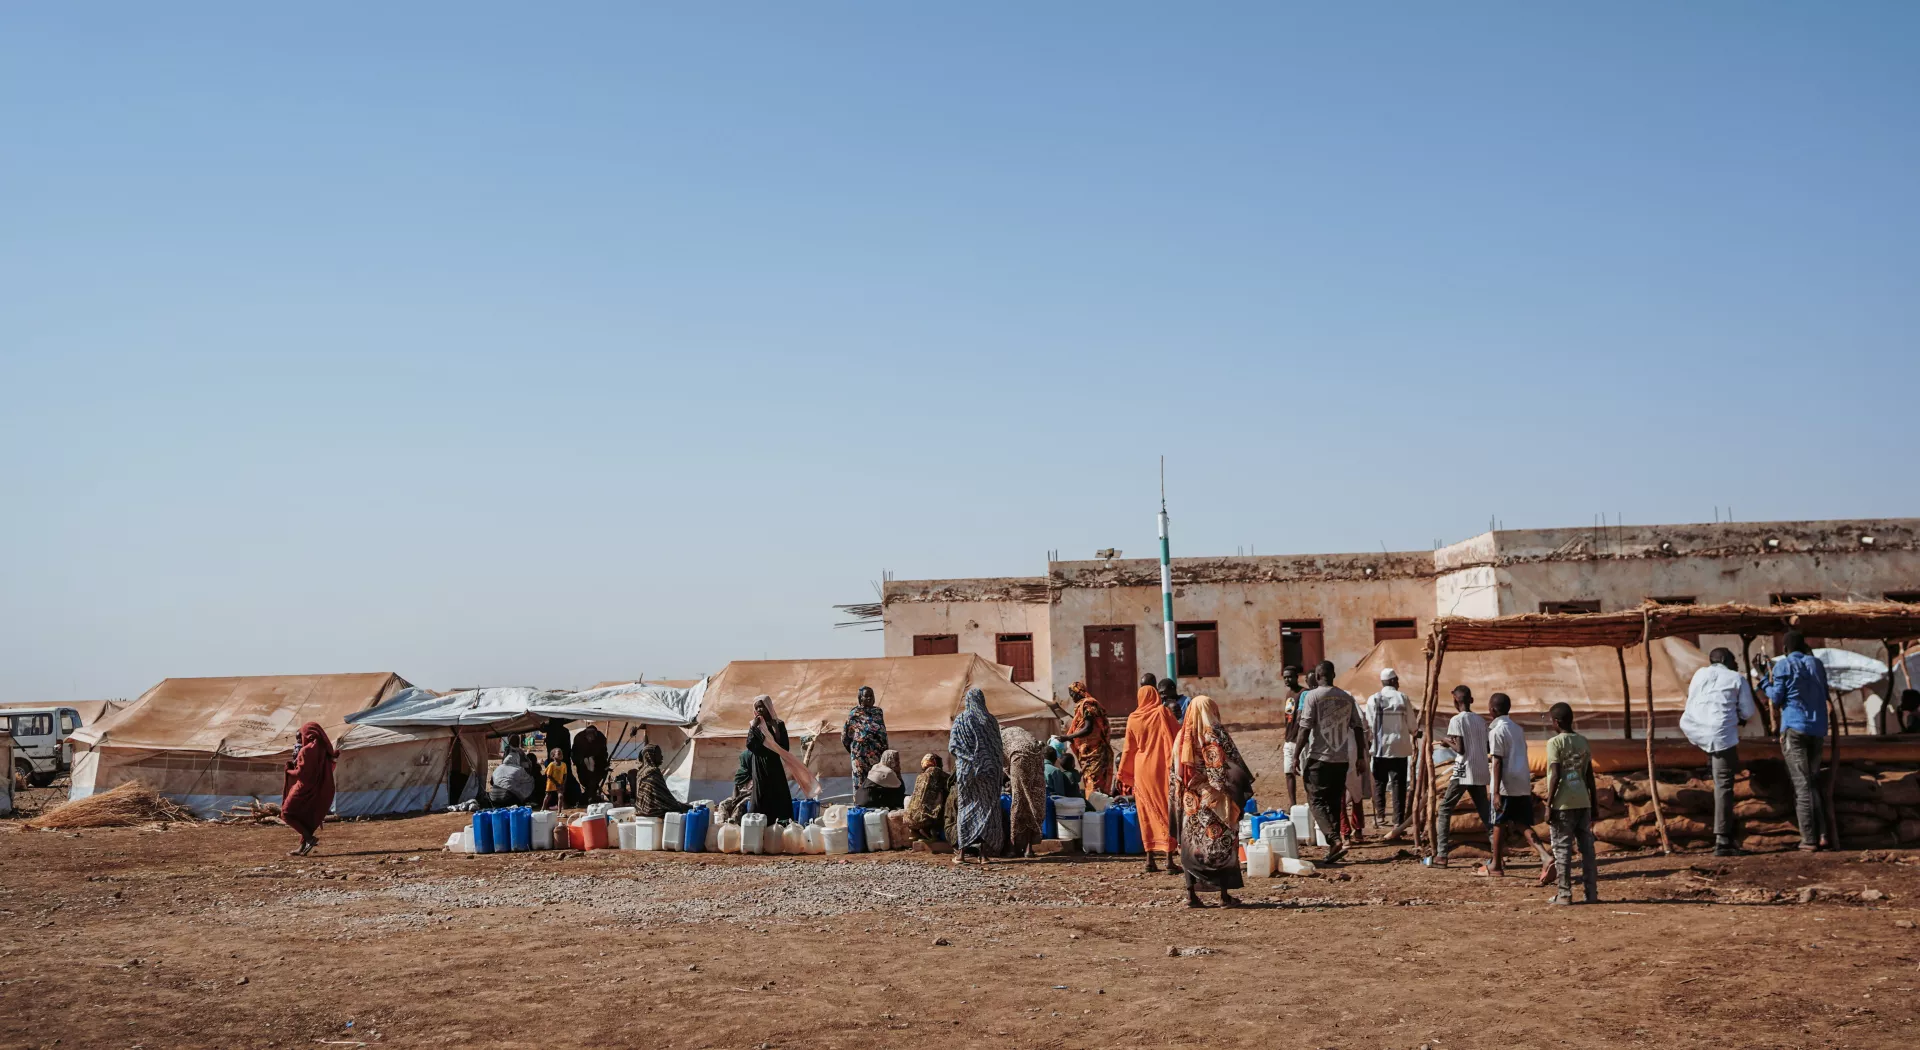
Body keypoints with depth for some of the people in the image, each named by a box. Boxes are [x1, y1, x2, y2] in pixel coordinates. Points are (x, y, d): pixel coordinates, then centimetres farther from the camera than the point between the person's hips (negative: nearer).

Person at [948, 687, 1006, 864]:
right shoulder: (991, 720, 1)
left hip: (966, 770, -1)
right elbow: (999, 748, 2)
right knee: (988, 809, 5)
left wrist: (966, 755, 11)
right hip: (989, 770, 1)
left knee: (966, 809, 6)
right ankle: (984, 853, 0)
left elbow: (952, 747, -6)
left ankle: (962, 852, 2)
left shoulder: (960, 720, -2)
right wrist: (1000, 771, 11)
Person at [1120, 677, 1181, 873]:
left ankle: (1150, 858, 7)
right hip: (1162, 769, -3)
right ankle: (1169, 858, -3)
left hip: (1141, 769, 3)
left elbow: (1129, 749, 9)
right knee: (1167, 811, 1)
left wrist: (1123, 776, 15)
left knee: (1147, 813, 9)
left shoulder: (1133, 719, 4)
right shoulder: (1163, 712, -4)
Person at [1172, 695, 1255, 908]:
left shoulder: (1182, 737, 7)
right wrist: (1245, 789, 0)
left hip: (1190, 801, 4)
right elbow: (1234, 766, -9)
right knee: (1223, 844, 3)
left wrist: (1179, 801, 15)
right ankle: (1225, 895, 3)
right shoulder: (1216, 734, -6)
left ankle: (1192, 895, 7)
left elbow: (1176, 773, 9)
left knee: (1191, 844, 9)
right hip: (1216, 801, -4)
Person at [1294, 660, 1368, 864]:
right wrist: (1360, 756, 16)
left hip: (1319, 758, -5)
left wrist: (1296, 755, -6)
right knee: (1335, 802, 13)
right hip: (1341, 759, 5)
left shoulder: (1312, 696, -8)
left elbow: (1305, 729, -13)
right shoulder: (1346, 697, 7)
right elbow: (1358, 727, 9)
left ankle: (1335, 840, -17)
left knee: (1317, 801, 0)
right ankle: (1333, 847, 13)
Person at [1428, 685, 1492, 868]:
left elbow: (1460, 749, -16)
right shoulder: (1481, 721, 11)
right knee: (1485, 813, 12)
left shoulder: (1457, 720, -9)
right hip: (1480, 772, 6)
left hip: (1463, 772, -6)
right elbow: (1486, 747, 16)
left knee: (1443, 810, 2)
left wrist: (1448, 741, 3)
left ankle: (1441, 855, -4)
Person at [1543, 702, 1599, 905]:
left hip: (1563, 804, -6)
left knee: (1562, 848, 0)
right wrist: (1593, 806, 19)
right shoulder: (1583, 742, 11)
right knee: (1587, 847, 8)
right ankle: (1592, 893, 9)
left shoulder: (1555, 743, -7)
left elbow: (1555, 776, -13)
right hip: (1583, 802, 6)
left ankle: (1565, 894, 1)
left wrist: (1548, 806, -9)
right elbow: (1590, 776, 13)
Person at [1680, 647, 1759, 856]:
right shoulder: (1737, 678, 11)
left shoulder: (1701, 673, 20)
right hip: (1721, 733, -4)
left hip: (1692, 728, 4)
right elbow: (1748, 713, 9)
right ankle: (1722, 842, -6)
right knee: (1723, 786, -2)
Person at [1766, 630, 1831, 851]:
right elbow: (1824, 694, 19)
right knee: (1814, 781, 14)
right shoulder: (1817, 664, 11)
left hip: (1794, 728, -5)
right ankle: (1824, 834, 5)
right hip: (1818, 728, 5)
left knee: (1801, 784, -5)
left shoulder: (1783, 665, -3)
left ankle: (1809, 839, -9)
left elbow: (1776, 698, -3)